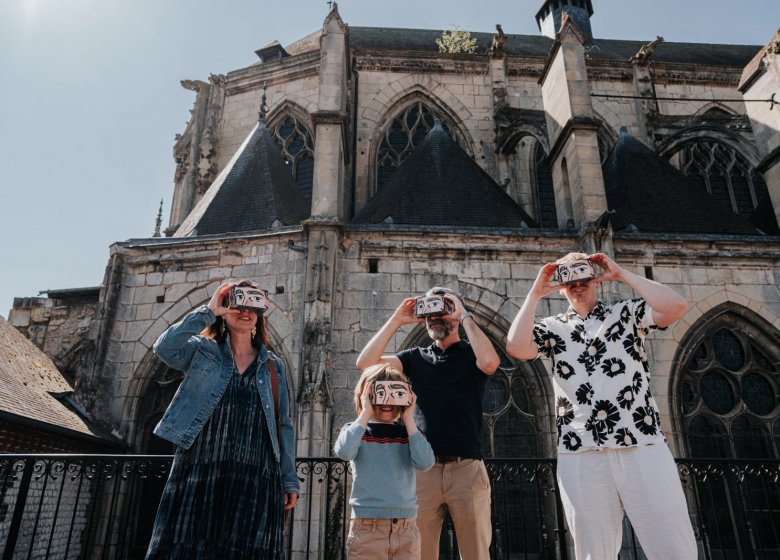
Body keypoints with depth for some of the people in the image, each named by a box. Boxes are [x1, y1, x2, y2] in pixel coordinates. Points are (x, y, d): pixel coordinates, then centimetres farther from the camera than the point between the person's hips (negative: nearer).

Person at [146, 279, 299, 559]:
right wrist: (208, 311, -7)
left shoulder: (273, 366, 13)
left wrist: (289, 479, 5)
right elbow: (164, 347, -13)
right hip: (200, 472, -1)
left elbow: (283, 426, 11)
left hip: (255, 477, 2)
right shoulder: (201, 350, 9)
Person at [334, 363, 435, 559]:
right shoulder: (356, 430, 2)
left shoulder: (408, 433, 7)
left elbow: (425, 462, -12)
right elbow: (344, 452, -21)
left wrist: (408, 418, -8)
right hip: (366, 528, -2)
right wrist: (366, 413, -13)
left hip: (406, 529, 2)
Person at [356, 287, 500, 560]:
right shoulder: (415, 357, 13)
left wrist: (466, 316, -9)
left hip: (467, 469, -2)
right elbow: (366, 363, 0)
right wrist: (397, 320, -1)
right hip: (423, 470, 2)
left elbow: (490, 362, -19)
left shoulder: (471, 354, 6)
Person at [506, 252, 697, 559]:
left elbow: (675, 306, -3)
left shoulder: (626, 312, 14)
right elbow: (516, 347, -6)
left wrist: (623, 274, 1)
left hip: (644, 448, 0)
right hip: (580, 456, 1)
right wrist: (536, 293, 1)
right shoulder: (552, 328, 13)